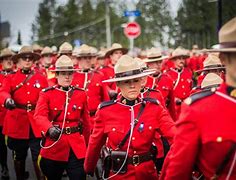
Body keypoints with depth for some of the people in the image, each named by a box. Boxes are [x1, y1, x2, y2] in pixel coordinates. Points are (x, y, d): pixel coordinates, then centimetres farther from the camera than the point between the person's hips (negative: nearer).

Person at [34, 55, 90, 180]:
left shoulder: (81, 94, 5)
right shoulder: (46, 94, -3)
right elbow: (39, 116, -20)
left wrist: (86, 145, 16)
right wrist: (50, 129, -40)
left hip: (77, 148, 1)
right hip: (54, 146, -1)